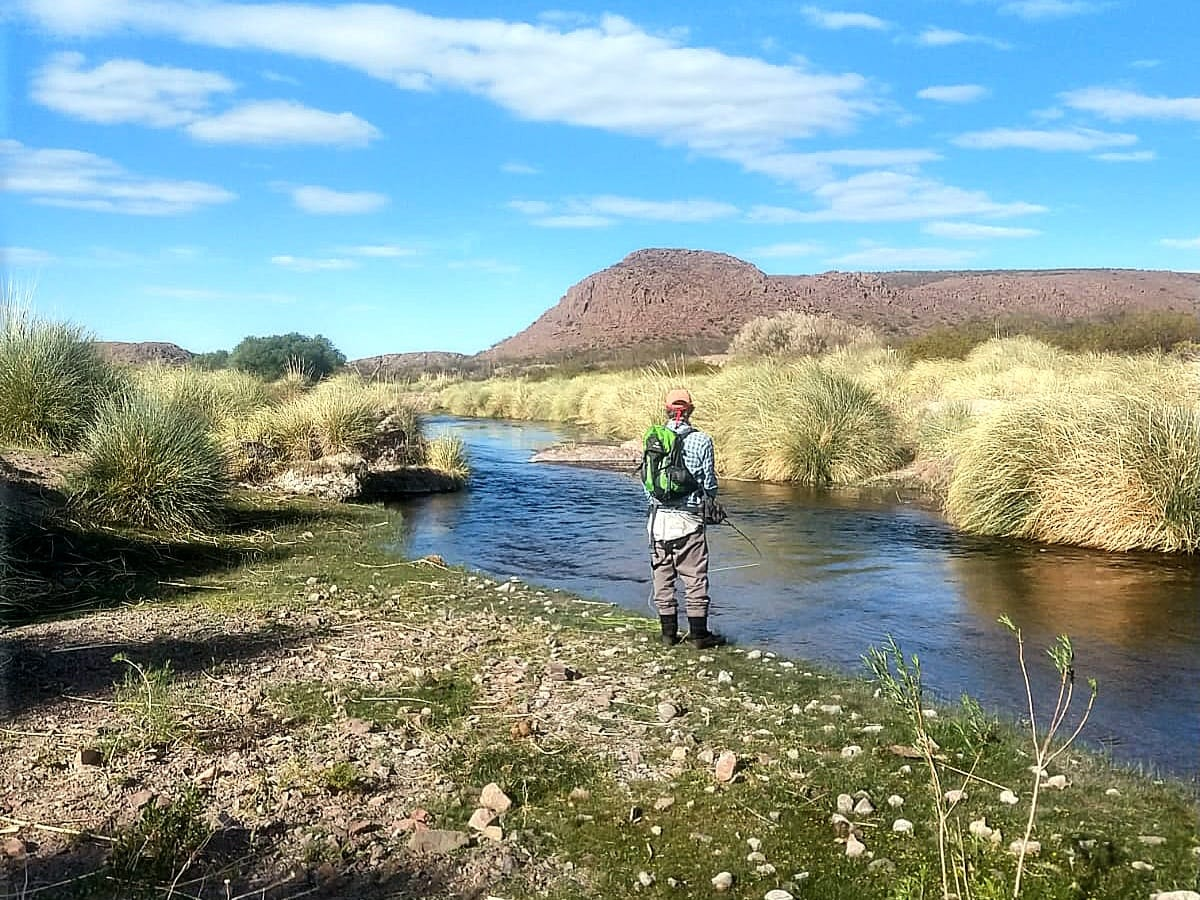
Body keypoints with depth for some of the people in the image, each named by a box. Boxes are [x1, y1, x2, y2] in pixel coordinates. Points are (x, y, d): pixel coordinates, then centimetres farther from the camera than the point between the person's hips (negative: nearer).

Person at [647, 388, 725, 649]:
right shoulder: (701, 440, -7)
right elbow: (709, 481, -2)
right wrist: (711, 500, 20)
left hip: (658, 519, 3)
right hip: (688, 519, -3)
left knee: (662, 577, 11)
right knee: (695, 578, 4)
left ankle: (668, 633, 17)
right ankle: (699, 634, 8)